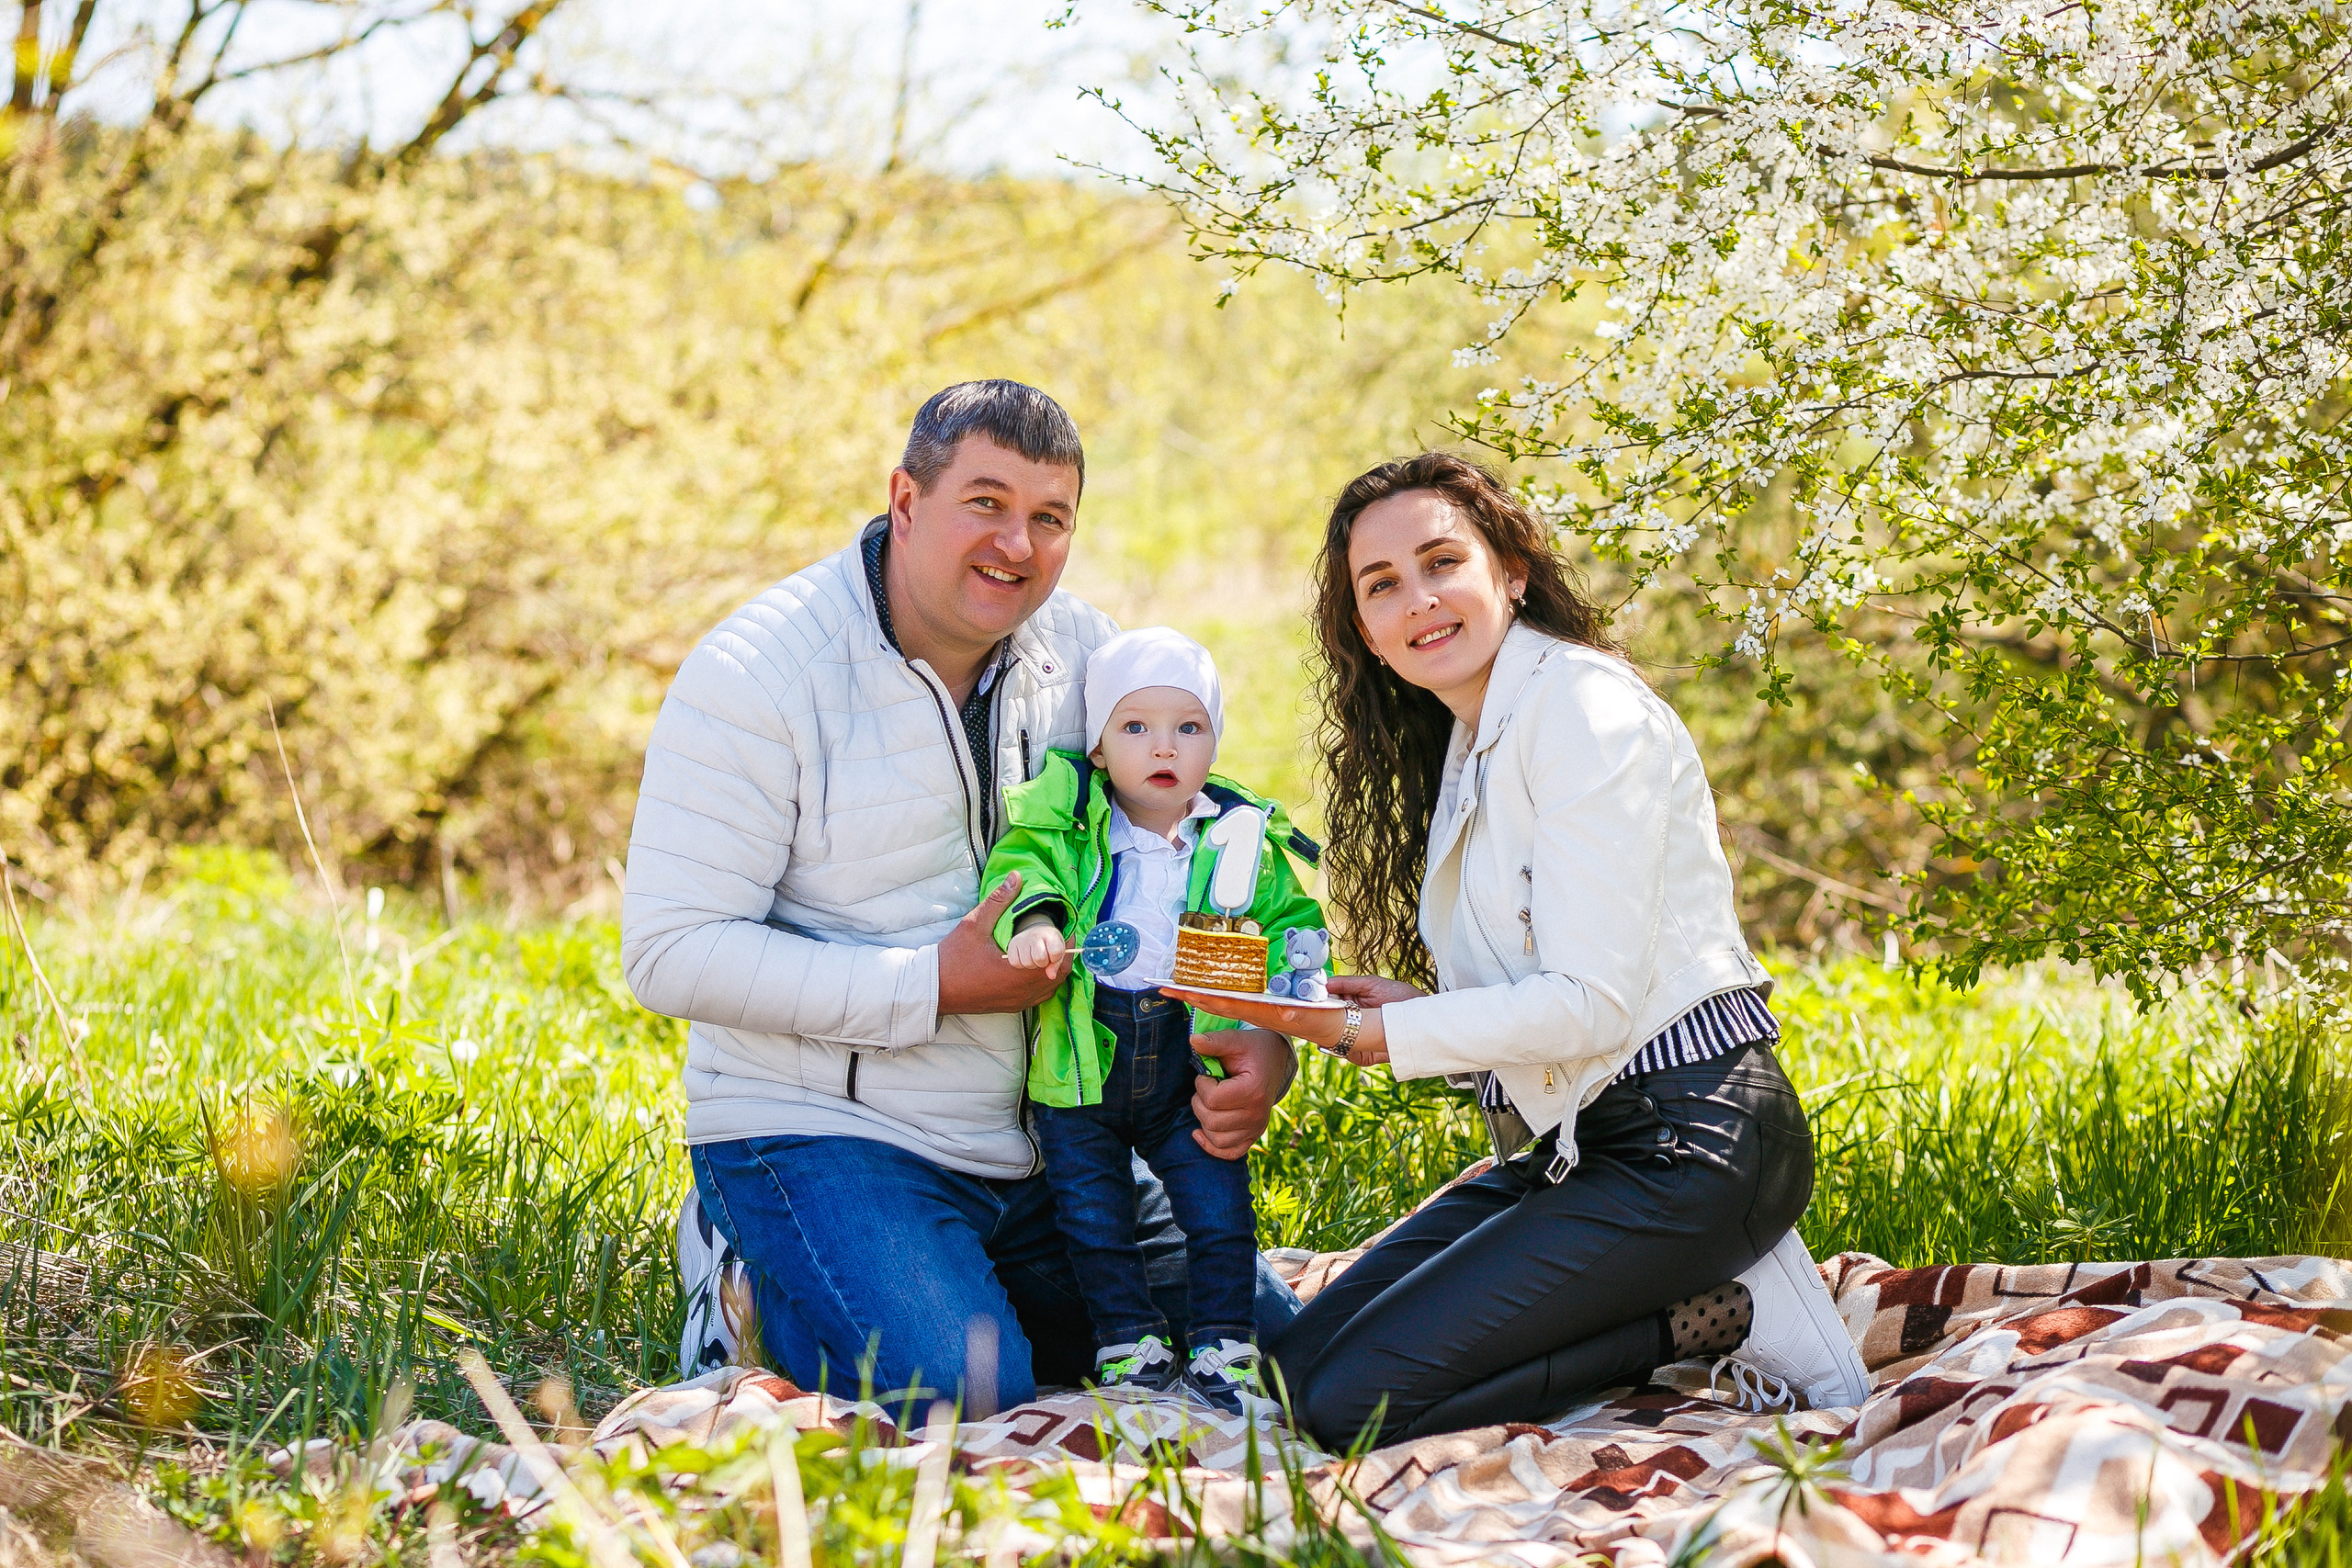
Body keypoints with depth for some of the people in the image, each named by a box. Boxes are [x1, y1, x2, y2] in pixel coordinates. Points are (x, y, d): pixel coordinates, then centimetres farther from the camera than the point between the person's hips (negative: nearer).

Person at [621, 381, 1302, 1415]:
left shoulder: (1084, 654, 4)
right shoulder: (755, 674, -14)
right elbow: (671, 952, -19)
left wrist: (1262, 1039, -10)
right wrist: (934, 987, -23)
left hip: (1045, 1146, 6)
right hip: (819, 1131, -6)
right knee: (959, 1393, -28)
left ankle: (955, 1279, 18)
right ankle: (759, 1270, 2)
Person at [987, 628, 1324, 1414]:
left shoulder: (1243, 838, 1)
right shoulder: (1067, 817, -4)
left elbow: (1290, 920, 7)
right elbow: (1019, 865, -16)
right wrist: (1031, 919, -36)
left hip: (1191, 1073, 1)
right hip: (1079, 1069, 0)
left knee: (1218, 1207, 2)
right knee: (1094, 1220, 8)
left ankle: (1221, 1348, 17)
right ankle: (1131, 1341, 24)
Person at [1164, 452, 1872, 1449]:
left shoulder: (1581, 705, -12)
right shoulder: (1464, 744, 17)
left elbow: (1593, 1000, -18)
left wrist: (1379, 1036, -16)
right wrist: (1398, 1006, -3)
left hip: (1690, 1140, -10)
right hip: (1573, 1141, 10)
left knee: (1356, 1404, -17)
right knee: (1298, 1366, 2)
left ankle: (1719, 1319, -5)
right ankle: (1694, 1295, 4)